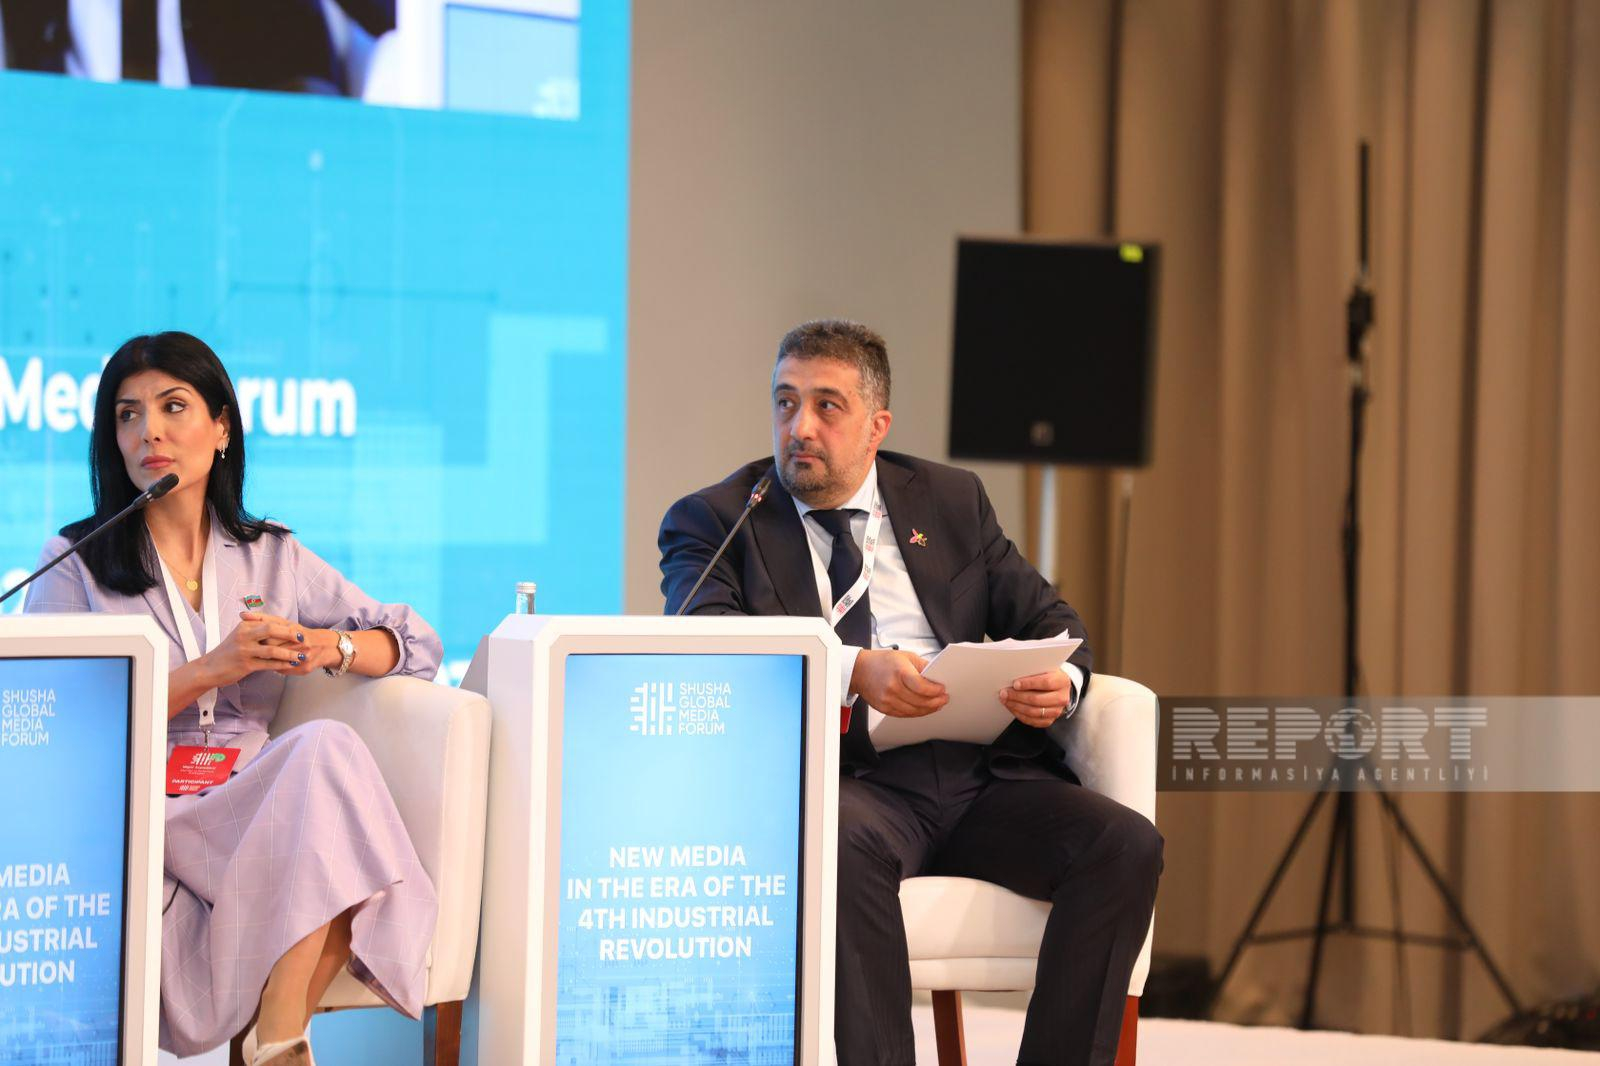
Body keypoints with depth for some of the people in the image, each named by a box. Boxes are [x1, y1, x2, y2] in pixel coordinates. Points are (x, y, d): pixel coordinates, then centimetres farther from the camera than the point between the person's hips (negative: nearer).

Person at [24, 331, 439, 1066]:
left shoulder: (272, 559, 18)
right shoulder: (74, 565, 8)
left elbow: (416, 642, 15)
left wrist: (331, 648, -8)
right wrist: (212, 670, -16)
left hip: (256, 808, 4)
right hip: (136, 823, -4)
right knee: (325, 751, -32)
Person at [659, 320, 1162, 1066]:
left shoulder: (951, 501, 20)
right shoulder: (713, 521, 9)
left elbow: (1047, 619, 20)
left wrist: (1061, 681, -6)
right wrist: (852, 671, -26)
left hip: (982, 776, 4)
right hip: (846, 779, -4)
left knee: (1125, 844, -21)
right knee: (845, 841, -38)